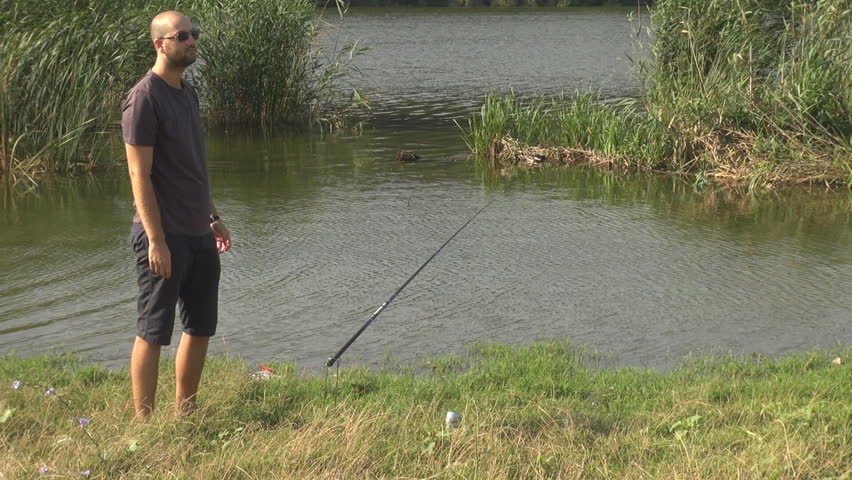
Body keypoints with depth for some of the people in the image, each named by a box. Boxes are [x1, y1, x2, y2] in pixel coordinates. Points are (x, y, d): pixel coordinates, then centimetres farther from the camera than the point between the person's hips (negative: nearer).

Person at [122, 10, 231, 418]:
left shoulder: (187, 93, 12)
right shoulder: (144, 98, -14)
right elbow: (140, 175, -17)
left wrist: (213, 218, 20)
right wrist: (156, 240, -20)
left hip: (198, 235, 9)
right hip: (164, 237, -9)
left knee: (201, 328, 14)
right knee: (153, 333, -2)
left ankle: (184, 414, 25)